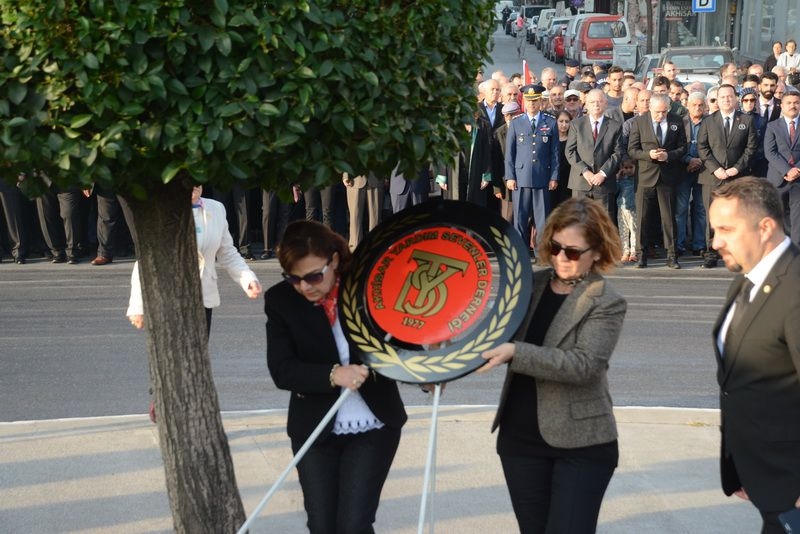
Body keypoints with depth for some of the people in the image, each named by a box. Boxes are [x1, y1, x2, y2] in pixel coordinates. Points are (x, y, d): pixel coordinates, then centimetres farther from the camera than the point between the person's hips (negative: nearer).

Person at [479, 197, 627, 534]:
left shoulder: (606, 303, -10)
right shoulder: (532, 284, 6)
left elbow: (584, 365, -23)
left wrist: (515, 352, -31)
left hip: (581, 444, -5)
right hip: (520, 440, 5)